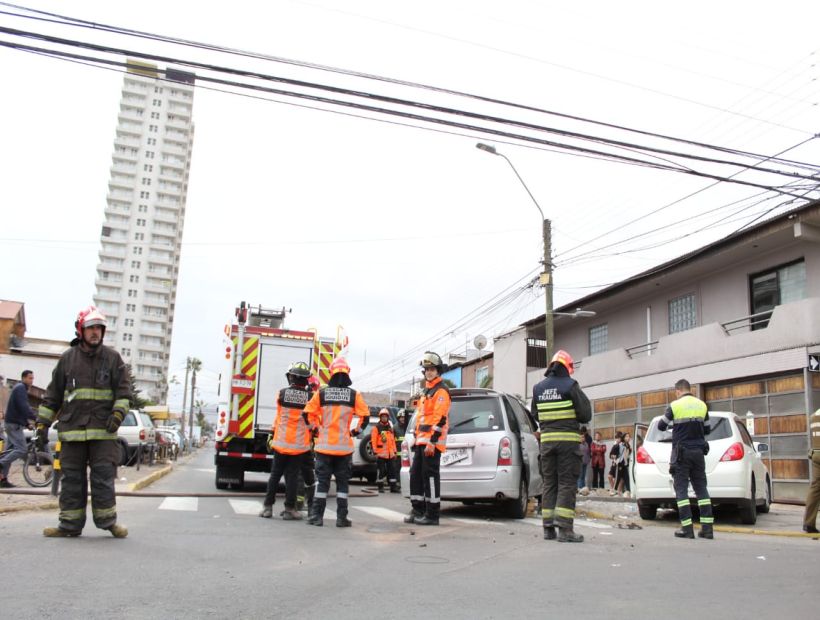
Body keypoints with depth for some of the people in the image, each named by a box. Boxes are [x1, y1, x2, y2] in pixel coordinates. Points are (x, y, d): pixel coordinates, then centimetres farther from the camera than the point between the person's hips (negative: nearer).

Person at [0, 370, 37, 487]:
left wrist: (27, 423, 23)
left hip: (13, 423, 10)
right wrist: (36, 417, -25)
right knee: (21, 449, -15)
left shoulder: (20, 388, 22)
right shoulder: (20, 388, -10)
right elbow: (24, 407, -22)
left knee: (10, 451, 8)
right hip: (14, 424, -10)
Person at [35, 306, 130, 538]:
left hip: (103, 429, -2)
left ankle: (108, 520, 8)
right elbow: (52, 395, 13)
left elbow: (123, 390, 3)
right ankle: (70, 524, 14)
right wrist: (42, 423, 8)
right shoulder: (67, 359, 9)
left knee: (103, 477, -2)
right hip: (72, 428, 2)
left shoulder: (112, 358, 6)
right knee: (72, 478, 6)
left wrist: (118, 414, -12)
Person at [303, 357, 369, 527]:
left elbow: (308, 413, -1)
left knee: (322, 481, 7)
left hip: (324, 445, 0)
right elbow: (365, 416, -2)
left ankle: (317, 516, 7)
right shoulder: (354, 395, -2)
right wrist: (355, 432, 11)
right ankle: (341, 518, 7)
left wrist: (316, 428, 12)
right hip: (344, 446, 0)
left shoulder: (321, 393, -2)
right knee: (343, 482, 8)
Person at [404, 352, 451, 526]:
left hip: (432, 441, -10)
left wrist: (432, 441, -22)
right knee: (415, 474, 10)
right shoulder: (426, 391, 21)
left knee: (430, 476, -7)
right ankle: (418, 510, 18)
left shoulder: (441, 391, -9)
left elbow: (440, 418, -18)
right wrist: (416, 437, 22)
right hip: (421, 441, 10)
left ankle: (432, 514, -1)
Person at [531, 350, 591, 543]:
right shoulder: (571, 385, -7)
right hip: (568, 441, -4)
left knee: (549, 483, 10)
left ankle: (548, 527, 10)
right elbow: (585, 415, -5)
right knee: (567, 484, -3)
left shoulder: (538, 388, 8)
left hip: (547, 440, 5)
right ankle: (564, 528, -9)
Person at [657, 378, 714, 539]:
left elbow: (661, 426, 2)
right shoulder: (702, 405, 5)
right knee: (701, 488, 8)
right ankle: (707, 528, 5)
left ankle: (687, 528, -5)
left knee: (681, 489, -1)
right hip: (698, 451, 4)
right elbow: (706, 429, 17)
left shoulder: (675, 405, -8)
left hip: (681, 452, -4)